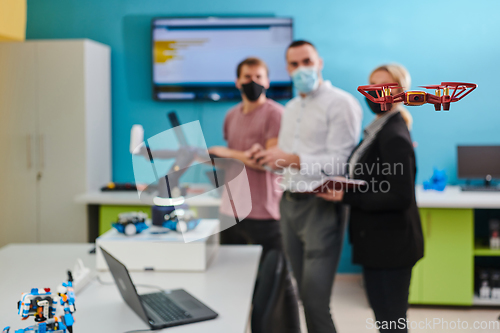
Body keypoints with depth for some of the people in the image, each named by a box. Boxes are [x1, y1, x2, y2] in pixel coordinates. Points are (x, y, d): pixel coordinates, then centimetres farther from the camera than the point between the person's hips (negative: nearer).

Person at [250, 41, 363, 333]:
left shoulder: (340, 103, -8)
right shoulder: (291, 108, 18)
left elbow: (340, 163, -17)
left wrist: (292, 159, -24)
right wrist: (266, 156, 0)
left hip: (321, 206, -8)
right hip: (290, 203, 8)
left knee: (316, 300, -9)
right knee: (305, 294, 14)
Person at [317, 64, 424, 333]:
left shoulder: (394, 137, -18)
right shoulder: (379, 129, 11)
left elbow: (400, 198, -23)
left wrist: (346, 196, -23)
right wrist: (342, 187, 3)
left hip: (390, 246, -10)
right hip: (379, 242, 10)